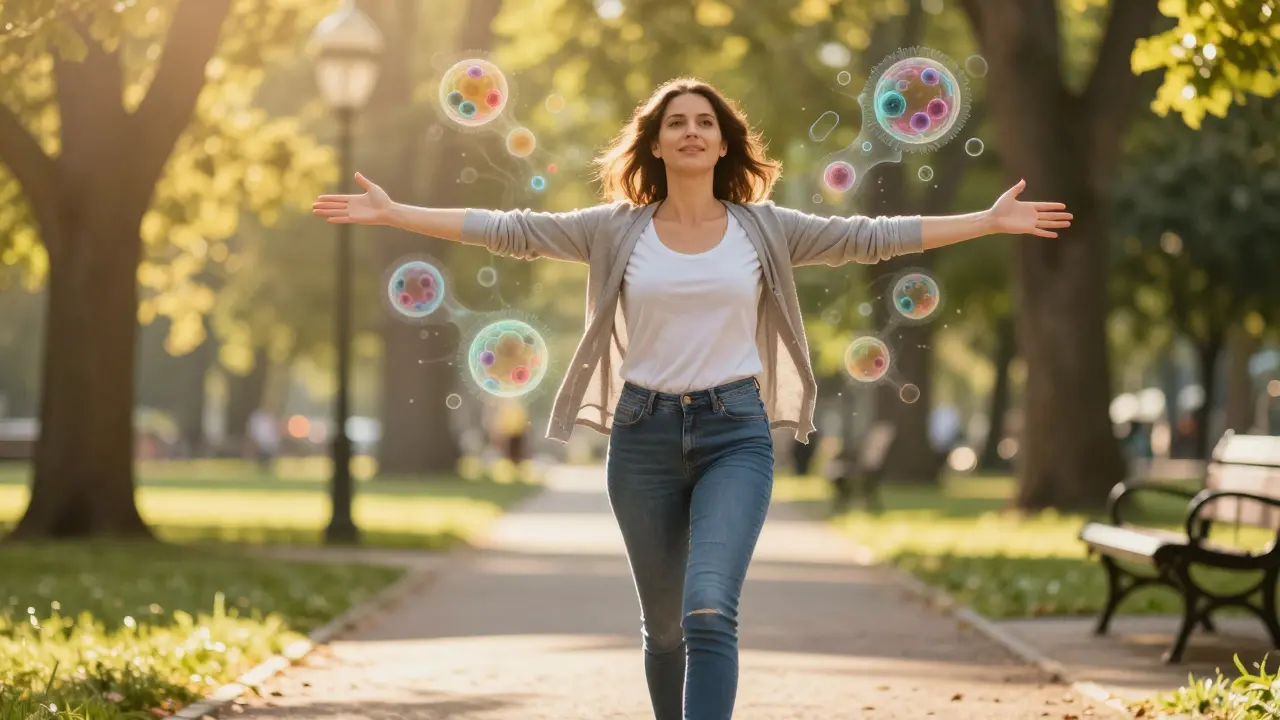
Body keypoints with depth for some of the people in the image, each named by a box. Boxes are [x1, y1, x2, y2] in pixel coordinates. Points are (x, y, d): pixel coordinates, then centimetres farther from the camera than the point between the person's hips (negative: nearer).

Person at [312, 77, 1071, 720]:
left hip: (736, 434, -2)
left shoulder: (765, 228, 4)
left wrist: (989, 221, -1)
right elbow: (510, 229, 1)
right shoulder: (617, 229, 4)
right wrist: (392, 213, -4)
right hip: (644, 434, 2)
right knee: (664, 625, 11)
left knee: (709, 610, -19)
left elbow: (872, 236, 2)